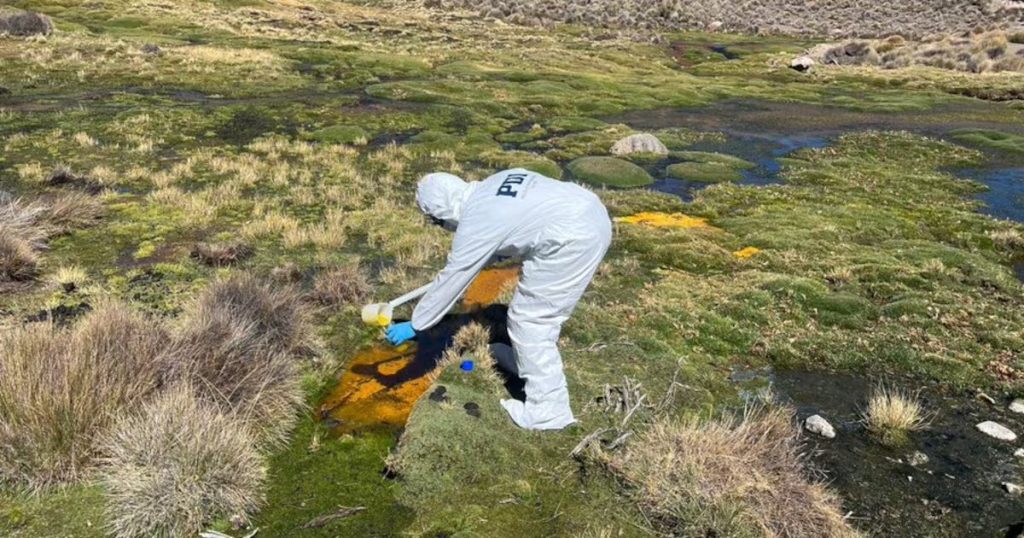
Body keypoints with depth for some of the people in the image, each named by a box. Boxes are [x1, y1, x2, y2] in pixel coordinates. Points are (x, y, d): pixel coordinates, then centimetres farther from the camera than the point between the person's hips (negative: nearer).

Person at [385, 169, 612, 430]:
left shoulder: (475, 223, -8)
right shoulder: (494, 184, 14)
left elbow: (450, 280, -1)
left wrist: (414, 325, 9)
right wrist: (496, 252, 36)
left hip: (572, 239, -10)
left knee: (530, 319, 1)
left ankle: (547, 409, 6)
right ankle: (528, 359, 45)